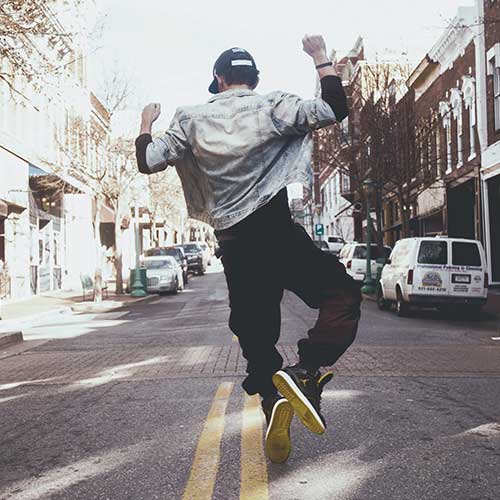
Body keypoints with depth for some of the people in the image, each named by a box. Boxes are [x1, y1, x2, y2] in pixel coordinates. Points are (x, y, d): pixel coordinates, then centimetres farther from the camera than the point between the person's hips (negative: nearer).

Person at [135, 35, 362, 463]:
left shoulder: (192, 120, 7)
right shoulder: (272, 108, -1)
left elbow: (148, 162, 9)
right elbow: (335, 110, -3)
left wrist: (147, 123, 28)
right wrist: (321, 58, 8)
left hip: (234, 246, 4)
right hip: (277, 233, -4)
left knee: (257, 335, 14)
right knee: (343, 296, 3)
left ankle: (275, 402, -1)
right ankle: (306, 372, -19)